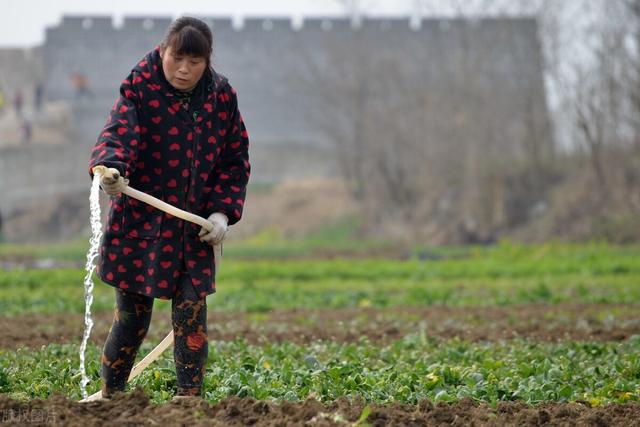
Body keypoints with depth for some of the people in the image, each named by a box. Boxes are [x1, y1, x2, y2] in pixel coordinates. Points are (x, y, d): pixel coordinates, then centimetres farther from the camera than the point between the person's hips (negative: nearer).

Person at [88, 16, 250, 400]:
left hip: (195, 230, 2)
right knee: (132, 319, 3)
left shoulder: (222, 95, 2)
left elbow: (236, 160, 9)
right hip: (140, 224, -2)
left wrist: (223, 211, -4)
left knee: (192, 318, -6)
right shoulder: (140, 87, -8)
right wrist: (110, 167, -47)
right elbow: (119, 132, -25)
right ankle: (109, 399, 21)